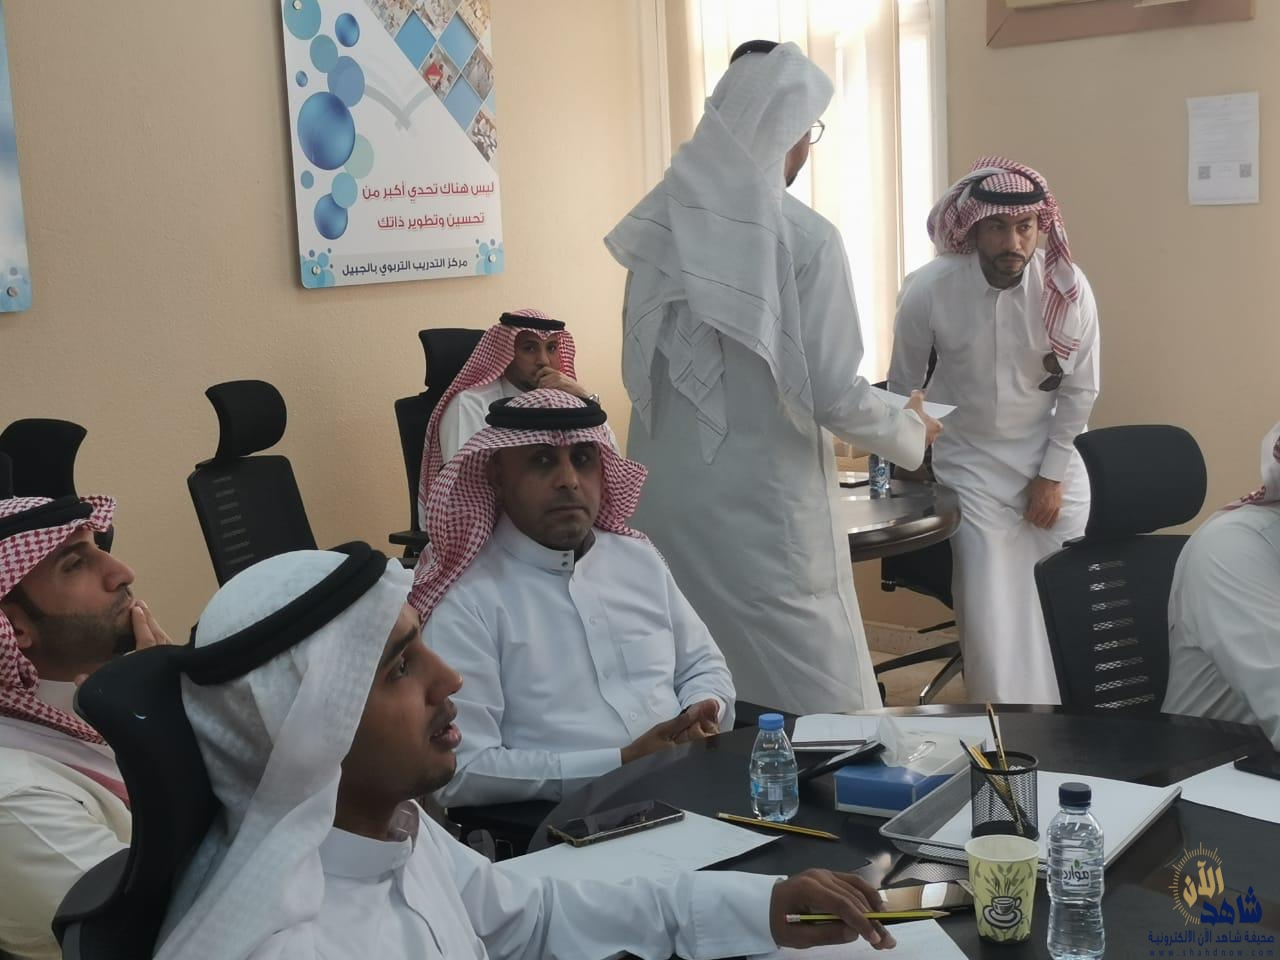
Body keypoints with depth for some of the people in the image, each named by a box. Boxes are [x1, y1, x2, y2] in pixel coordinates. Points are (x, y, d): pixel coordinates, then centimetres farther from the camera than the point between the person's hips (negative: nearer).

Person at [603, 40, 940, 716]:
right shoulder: (804, 237, -14)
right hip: (764, 508, -6)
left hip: (666, 496, 6)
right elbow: (832, 396, -14)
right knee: (818, 710, 6)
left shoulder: (660, 223, 2)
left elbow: (639, 369, 8)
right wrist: (912, 433, 4)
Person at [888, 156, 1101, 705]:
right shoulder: (927, 291, -20)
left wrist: (1052, 475, -5)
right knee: (991, 605, -10)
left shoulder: (1068, 289, -17)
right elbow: (903, 387, -3)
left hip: (1051, 456, 1)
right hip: (969, 460, -1)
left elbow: (1079, 391, -4)